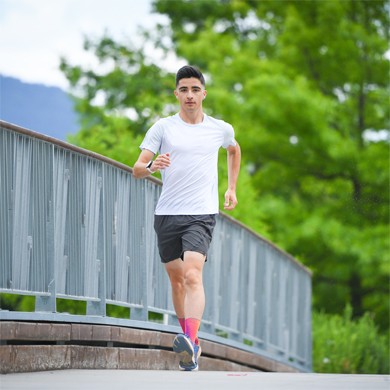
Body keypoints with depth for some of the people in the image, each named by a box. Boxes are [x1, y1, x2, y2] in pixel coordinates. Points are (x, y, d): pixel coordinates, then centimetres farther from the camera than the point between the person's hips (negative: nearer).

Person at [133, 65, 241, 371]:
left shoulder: (221, 129, 8)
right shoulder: (162, 127, 3)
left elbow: (234, 150, 32)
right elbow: (137, 169, -2)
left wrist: (232, 189, 26)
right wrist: (151, 166, -25)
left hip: (202, 214, -2)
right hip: (167, 214, 2)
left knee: (193, 275, -22)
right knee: (177, 280, 9)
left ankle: (190, 342, -37)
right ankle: (192, 342, 26)